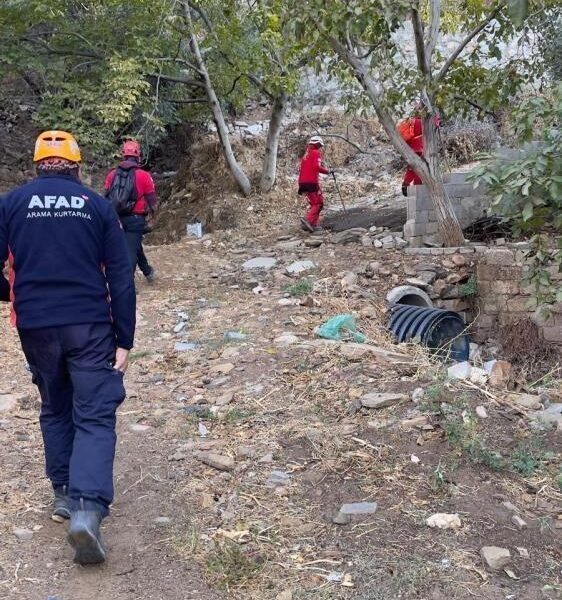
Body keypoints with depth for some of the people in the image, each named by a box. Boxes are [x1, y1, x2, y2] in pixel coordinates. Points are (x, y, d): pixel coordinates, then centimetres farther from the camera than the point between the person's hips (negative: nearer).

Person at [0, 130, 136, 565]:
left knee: (55, 410, 21)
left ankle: (64, 493, 27)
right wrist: (124, 340, 1)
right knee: (95, 416, 0)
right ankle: (88, 508, -16)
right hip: (90, 325, -2)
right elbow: (121, 278, -2)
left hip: (35, 326, 2)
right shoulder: (98, 205, 3)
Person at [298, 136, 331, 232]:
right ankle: (308, 219, -24)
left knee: (314, 203, 16)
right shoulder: (316, 153, -3)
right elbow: (317, 167, -17)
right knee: (319, 203, -6)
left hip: (303, 182, 8)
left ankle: (314, 224, 10)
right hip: (312, 182, -8)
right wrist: (327, 171, -5)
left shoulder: (306, 154, 23)